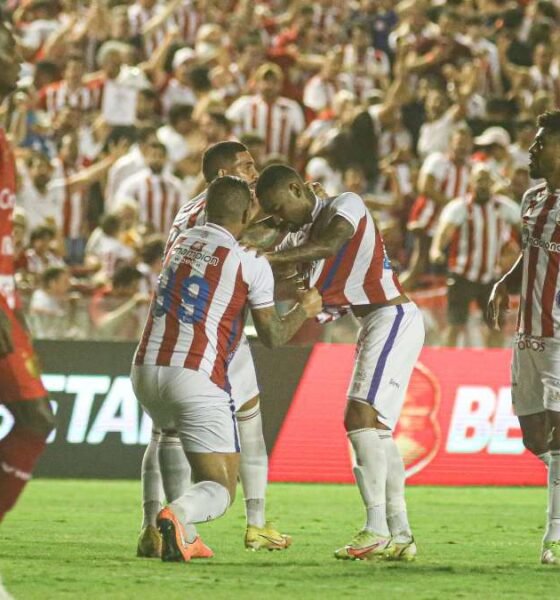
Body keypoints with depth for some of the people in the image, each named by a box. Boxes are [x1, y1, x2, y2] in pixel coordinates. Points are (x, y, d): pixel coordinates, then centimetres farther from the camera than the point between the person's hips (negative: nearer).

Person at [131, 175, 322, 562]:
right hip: (197, 379, -6)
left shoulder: (181, 243, 15)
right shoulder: (252, 264, -2)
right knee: (221, 489, 0)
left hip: (146, 370, 6)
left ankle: (183, 538, 16)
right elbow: (273, 337, 5)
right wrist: (305, 310, 22)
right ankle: (178, 515, -33)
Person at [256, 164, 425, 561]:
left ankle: (376, 530, -22)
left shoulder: (345, 205, -7)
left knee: (361, 417, -18)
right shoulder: (300, 237, 18)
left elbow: (330, 245, -28)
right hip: (374, 327, 10)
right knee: (377, 431, 7)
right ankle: (400, 535, 8)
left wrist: (270, 258, -37)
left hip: (393, 318, -10)